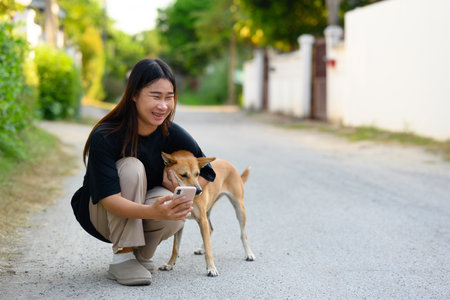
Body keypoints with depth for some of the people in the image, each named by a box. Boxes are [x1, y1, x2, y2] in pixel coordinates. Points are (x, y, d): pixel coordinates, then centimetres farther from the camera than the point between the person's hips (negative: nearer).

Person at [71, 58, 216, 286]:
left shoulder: (173, 134, -16)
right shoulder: (104, 137, -27)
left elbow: (206, 173, 0)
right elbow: (109, 200, -34)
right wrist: (154, 212, -53)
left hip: (143, 215, 3)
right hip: (99, 214, -3)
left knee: (176, 212, -32)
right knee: (131, 167, -32)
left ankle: (142, 255, 1)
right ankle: (122, 258, -24)